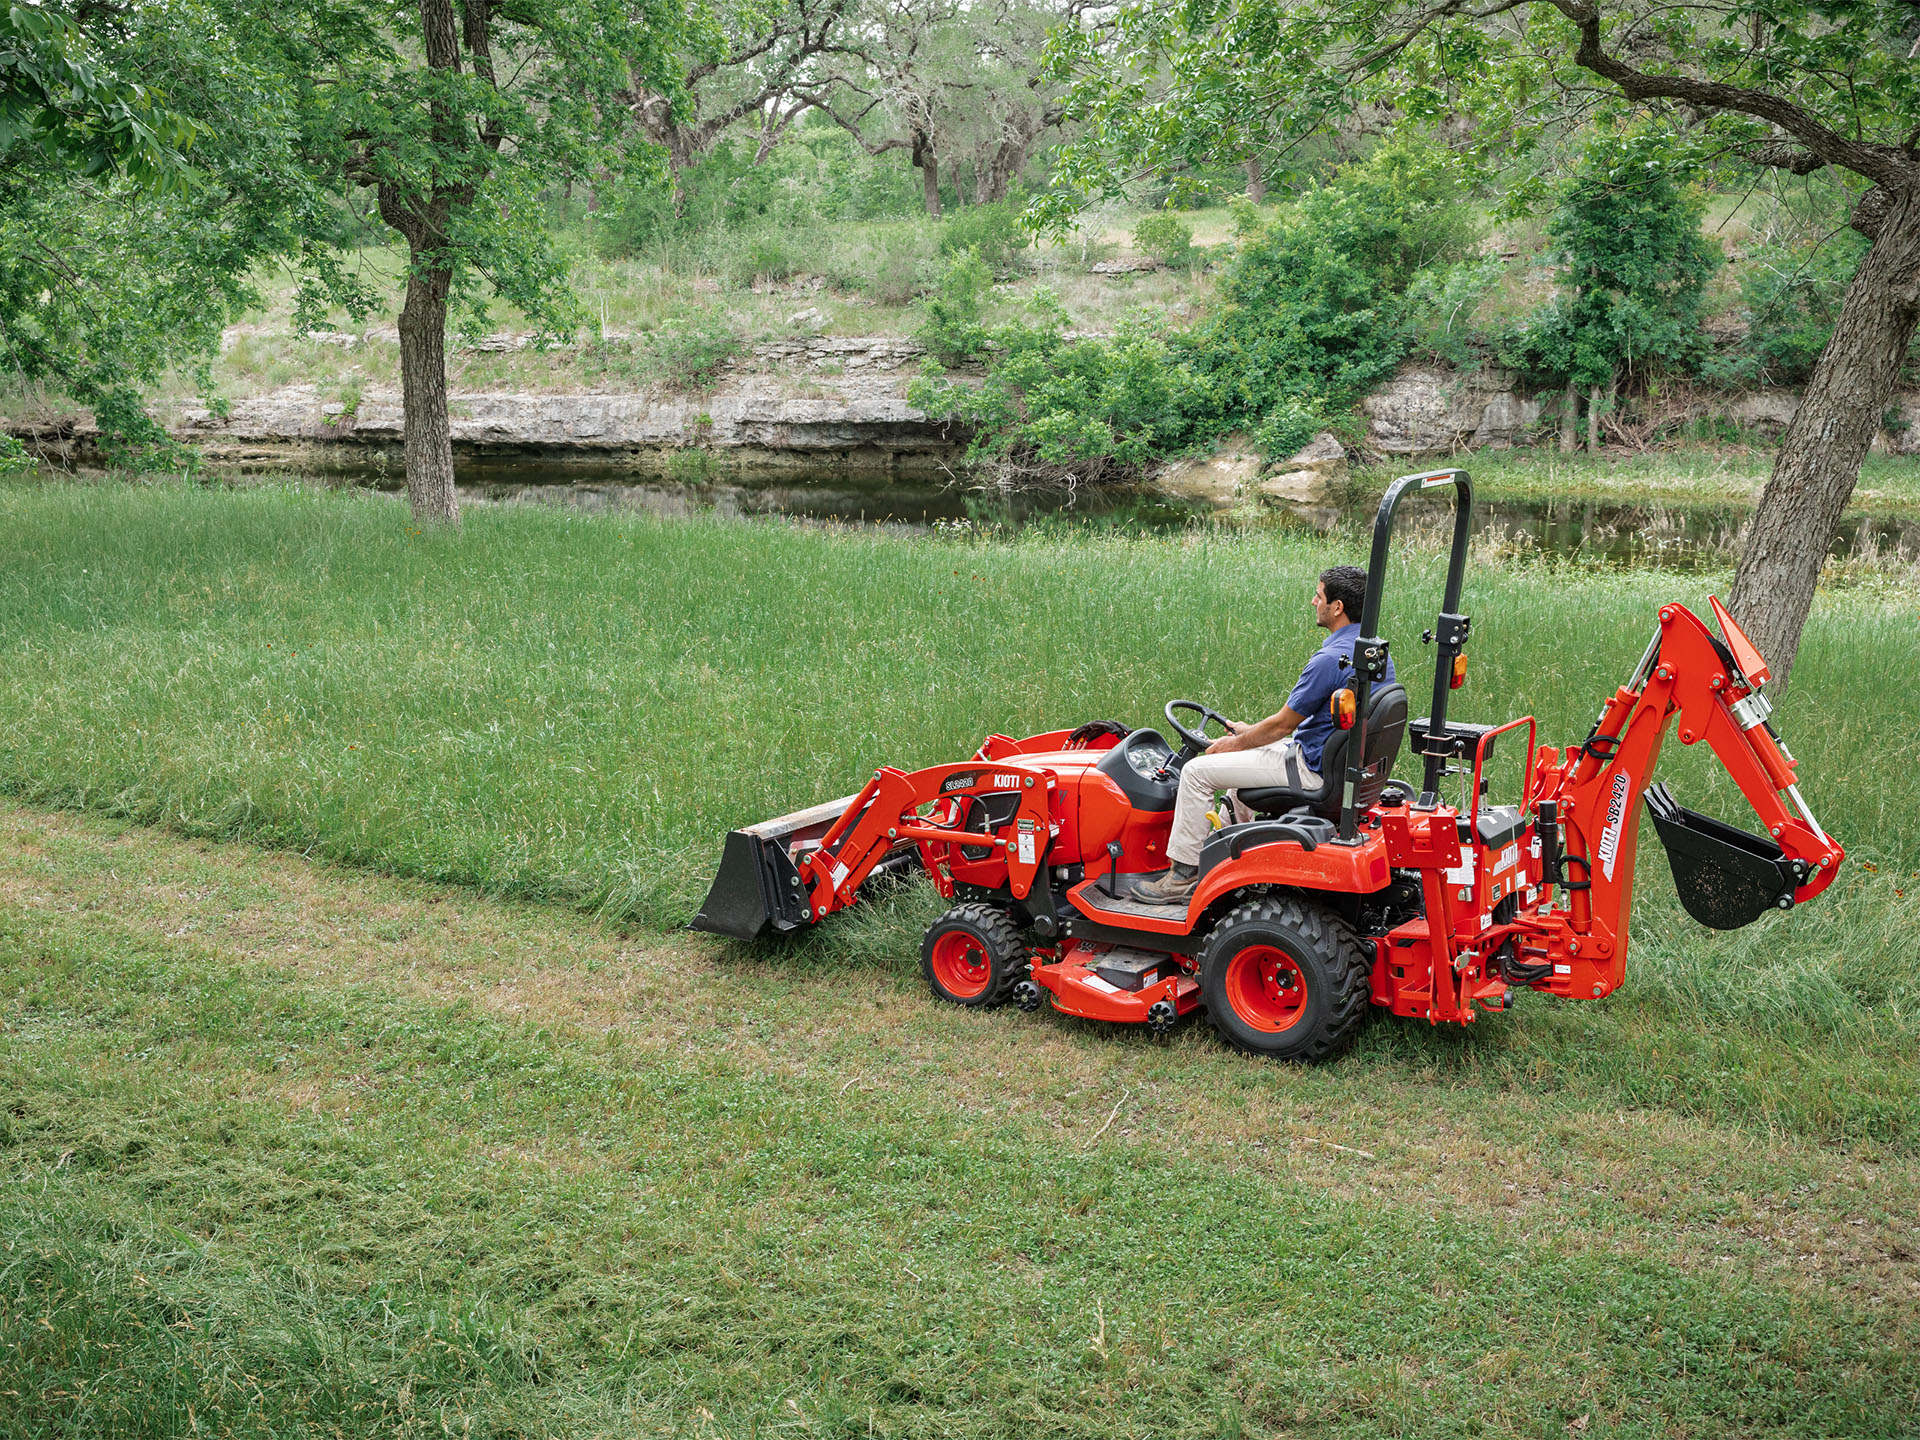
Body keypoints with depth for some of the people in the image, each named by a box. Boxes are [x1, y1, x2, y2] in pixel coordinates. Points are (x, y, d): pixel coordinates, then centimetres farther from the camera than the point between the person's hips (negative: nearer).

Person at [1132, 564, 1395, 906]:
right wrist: (1249, 732, 17)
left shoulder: (1330, 659, -25)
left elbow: (1283, 725, -17)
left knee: (1198, 770, -5)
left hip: (1315, 768, -10)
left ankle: (1183, 875, 2)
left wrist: (1236, 743, 1)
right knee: (1242, 755, 31)